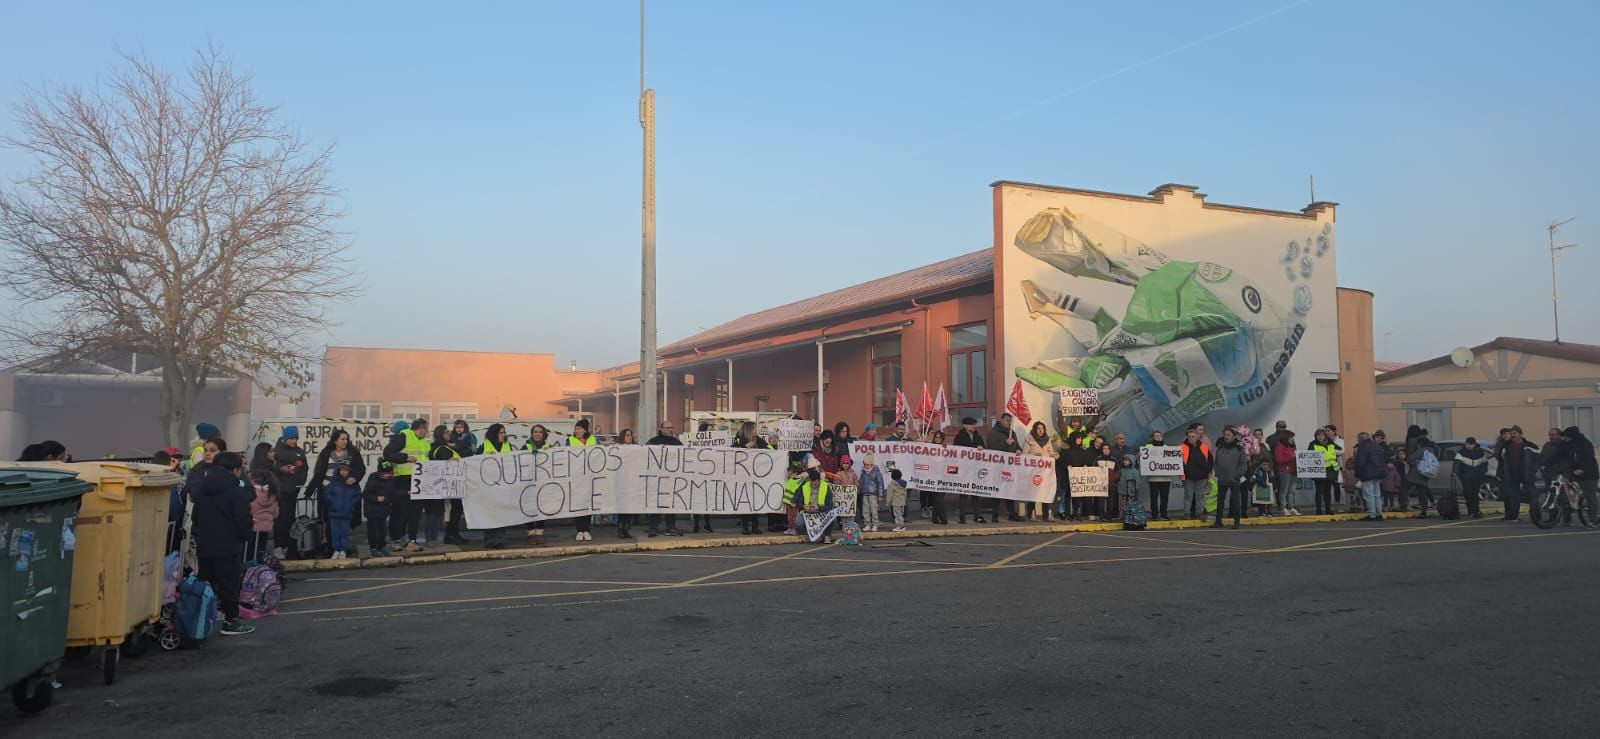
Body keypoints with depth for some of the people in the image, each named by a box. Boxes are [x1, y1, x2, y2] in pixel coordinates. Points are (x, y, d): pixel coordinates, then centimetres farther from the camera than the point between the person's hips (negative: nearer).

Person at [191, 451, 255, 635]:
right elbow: (243, 520, -17)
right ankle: (231, 621, 7)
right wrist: (248, 532, 3)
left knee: (205, 583, 16)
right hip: (228, 546, -6)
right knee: (230, 584, 2)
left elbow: (196, 516, 15)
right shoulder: (237, 491, -14)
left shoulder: (203, 488, 8)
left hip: (204, 545, 6)